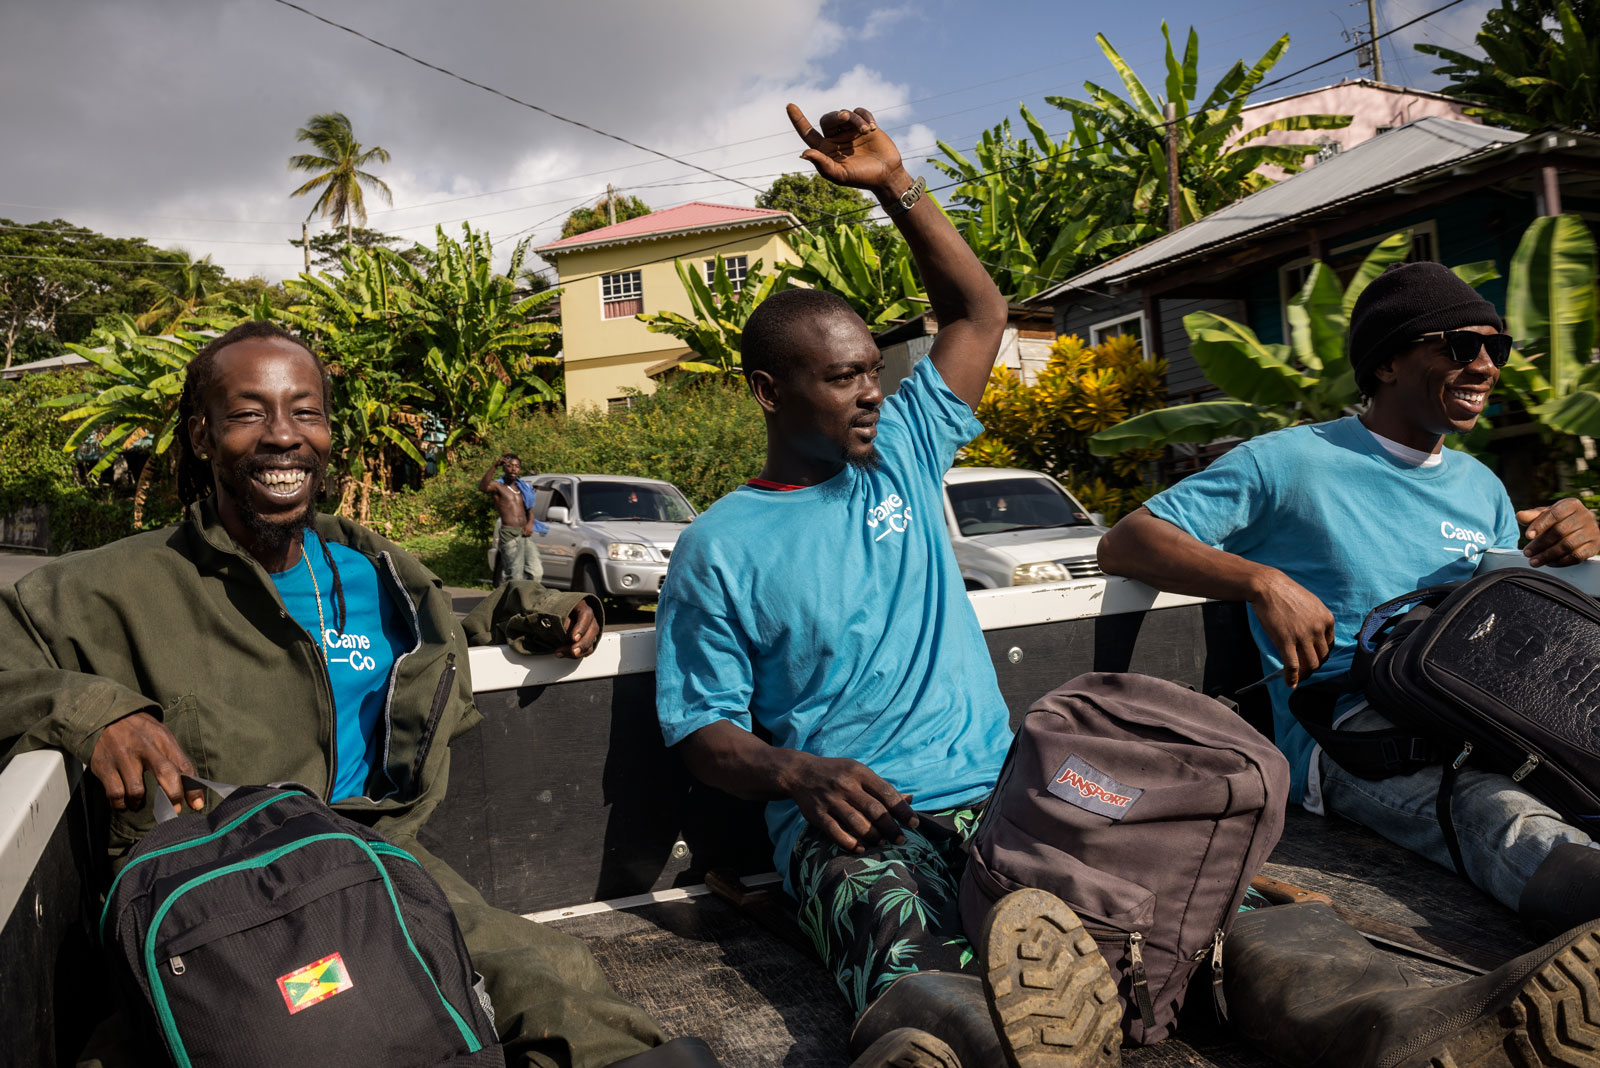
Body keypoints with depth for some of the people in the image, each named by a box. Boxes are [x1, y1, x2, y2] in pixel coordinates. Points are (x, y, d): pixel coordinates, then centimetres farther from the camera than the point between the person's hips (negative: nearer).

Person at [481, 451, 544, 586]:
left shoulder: (522, 488, 22)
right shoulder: (498, 486, 3)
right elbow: (483, 486, -21)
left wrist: (530, 523, 4)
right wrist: (494, 466, -30)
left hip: (525, 534, 5)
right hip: (509, 534, -5)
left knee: (536, 571, -6)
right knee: (515, 575, -12)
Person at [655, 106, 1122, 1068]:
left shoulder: (903, 456, 15)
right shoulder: (717, 552, 4)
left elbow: (981, 313, 19)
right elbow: (703, 731, 3)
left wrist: (898, 187, 10)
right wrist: (801, 776, -18)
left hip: (995, 785, 5)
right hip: (850, 819, -4)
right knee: (916, 983, -37)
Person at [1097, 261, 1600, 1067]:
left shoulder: (1481, 488, 26)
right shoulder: (1292, 463, 6)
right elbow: (1122, 545, -2)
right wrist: (1264, 581, -16)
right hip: (1348, 728, -6)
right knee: (1506, 822, -37)